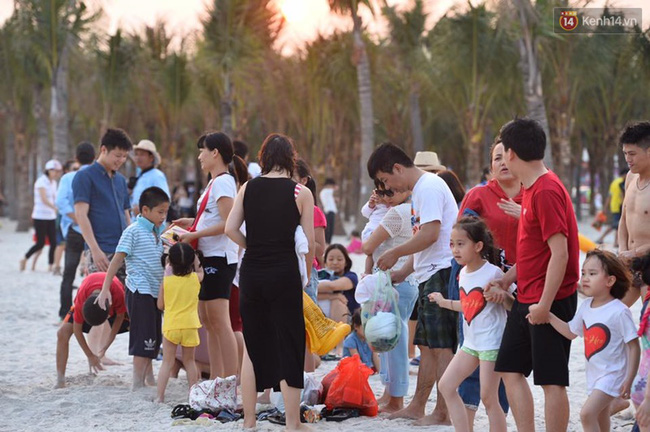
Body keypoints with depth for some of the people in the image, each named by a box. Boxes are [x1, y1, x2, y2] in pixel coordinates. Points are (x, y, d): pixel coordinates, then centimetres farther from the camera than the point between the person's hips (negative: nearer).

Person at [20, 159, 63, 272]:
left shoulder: (53, 183, 12)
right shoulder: (41, 181, -11)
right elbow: (44, 199, -22)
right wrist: (56, 208, -33)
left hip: (51, 217, 7)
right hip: (40, 216, -7)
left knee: (54, 242, -1)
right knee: (41, 243, -4)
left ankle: (51, 266, 3)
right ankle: (24, 259, 16)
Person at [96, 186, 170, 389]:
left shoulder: (157, 233, 15)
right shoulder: (133, 231, -10)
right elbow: (117, 260, -13)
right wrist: (105, 288, -17)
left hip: (154, 292, 8)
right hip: (139, 292, -8)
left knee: (154, 340, 13)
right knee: (144, 340, -10)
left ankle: (149, 379, 25)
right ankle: (138, 384, -8)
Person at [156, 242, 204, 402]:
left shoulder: (166, 281, -3)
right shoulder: (195, 278, -2)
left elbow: (160, 305, 5)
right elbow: (200, 271, 24)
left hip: (170, 326, -1)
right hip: (190, 325, 1)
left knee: (167, 362, 4)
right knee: (189, 361, 14)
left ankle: (160, 396, -4)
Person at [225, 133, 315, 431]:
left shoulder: (248, 188, 3)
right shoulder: (301, 192, -4)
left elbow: (230, 229, -4)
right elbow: (310, 243, -4)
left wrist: (253, 247, 10)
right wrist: (307, 275, 10)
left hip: (251, 272, 3)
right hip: (284, 273, -3)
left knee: (252, 346, 13)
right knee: (289, 346, 4)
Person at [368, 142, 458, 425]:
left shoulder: (428, 187, -12)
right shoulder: (420, 189, 20)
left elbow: (430, 234, -21)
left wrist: (395, 253, -9)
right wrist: (404, 272, 15)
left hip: (441, 274, -11)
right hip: (430, 276, 11)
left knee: (441, 346, -7)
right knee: (427, 345, 14)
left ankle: (444, 412, -4)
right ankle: (417, 407, 20)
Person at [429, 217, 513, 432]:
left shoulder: (493, 272, -15)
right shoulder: (463, 274, 7)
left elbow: (512, 305, -13)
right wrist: (445, 303, 25)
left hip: (491, 342, -8)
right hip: (471, 342, 8)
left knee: (488, 398, -6)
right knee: (446, 386, 6)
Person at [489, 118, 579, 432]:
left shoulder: (547, 191, -18)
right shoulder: (530, 189, 13)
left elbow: (559, 253, -22)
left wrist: (544, 303, -23)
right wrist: (508, 278, 12)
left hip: (549, 301, -10)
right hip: (526, 299, 10)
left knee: (552, 380, -3)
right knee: (510, 369, 11)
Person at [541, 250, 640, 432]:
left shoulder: (619, 312, -19)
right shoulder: (586, 307, 2)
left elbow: (633, 347, -16)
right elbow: (571, 332, 18)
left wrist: (629, 380, -18)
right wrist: (549, 316, 6)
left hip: (612, 374, -8)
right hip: (594, 374, 8)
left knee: (587, 413, -20)